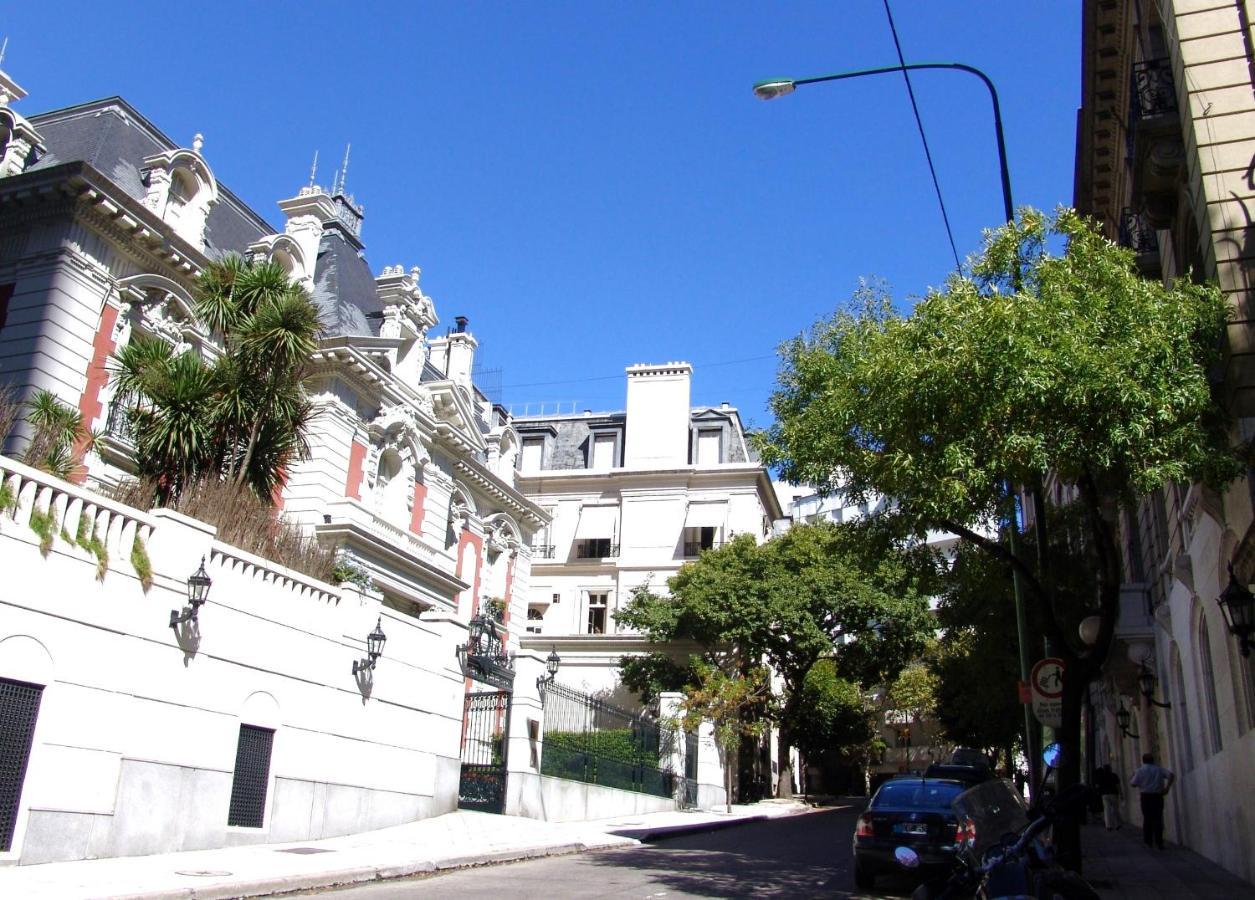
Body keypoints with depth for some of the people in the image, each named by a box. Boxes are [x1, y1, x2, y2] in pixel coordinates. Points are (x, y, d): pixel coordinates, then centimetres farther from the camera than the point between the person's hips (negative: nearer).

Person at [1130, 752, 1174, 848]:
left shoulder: (1140, 771, -1)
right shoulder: (1159, 769, 7)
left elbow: (1134, 784, -5)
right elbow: (1171, 775, -6)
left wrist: (1133, 776, 14)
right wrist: (1167, 787, -5)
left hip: (1146, 796, -1)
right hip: (1158, 796, 1)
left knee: (1147, 819, 8)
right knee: (1158, 819, 2)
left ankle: (1148, 841, 12)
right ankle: (1159, 842, -3)